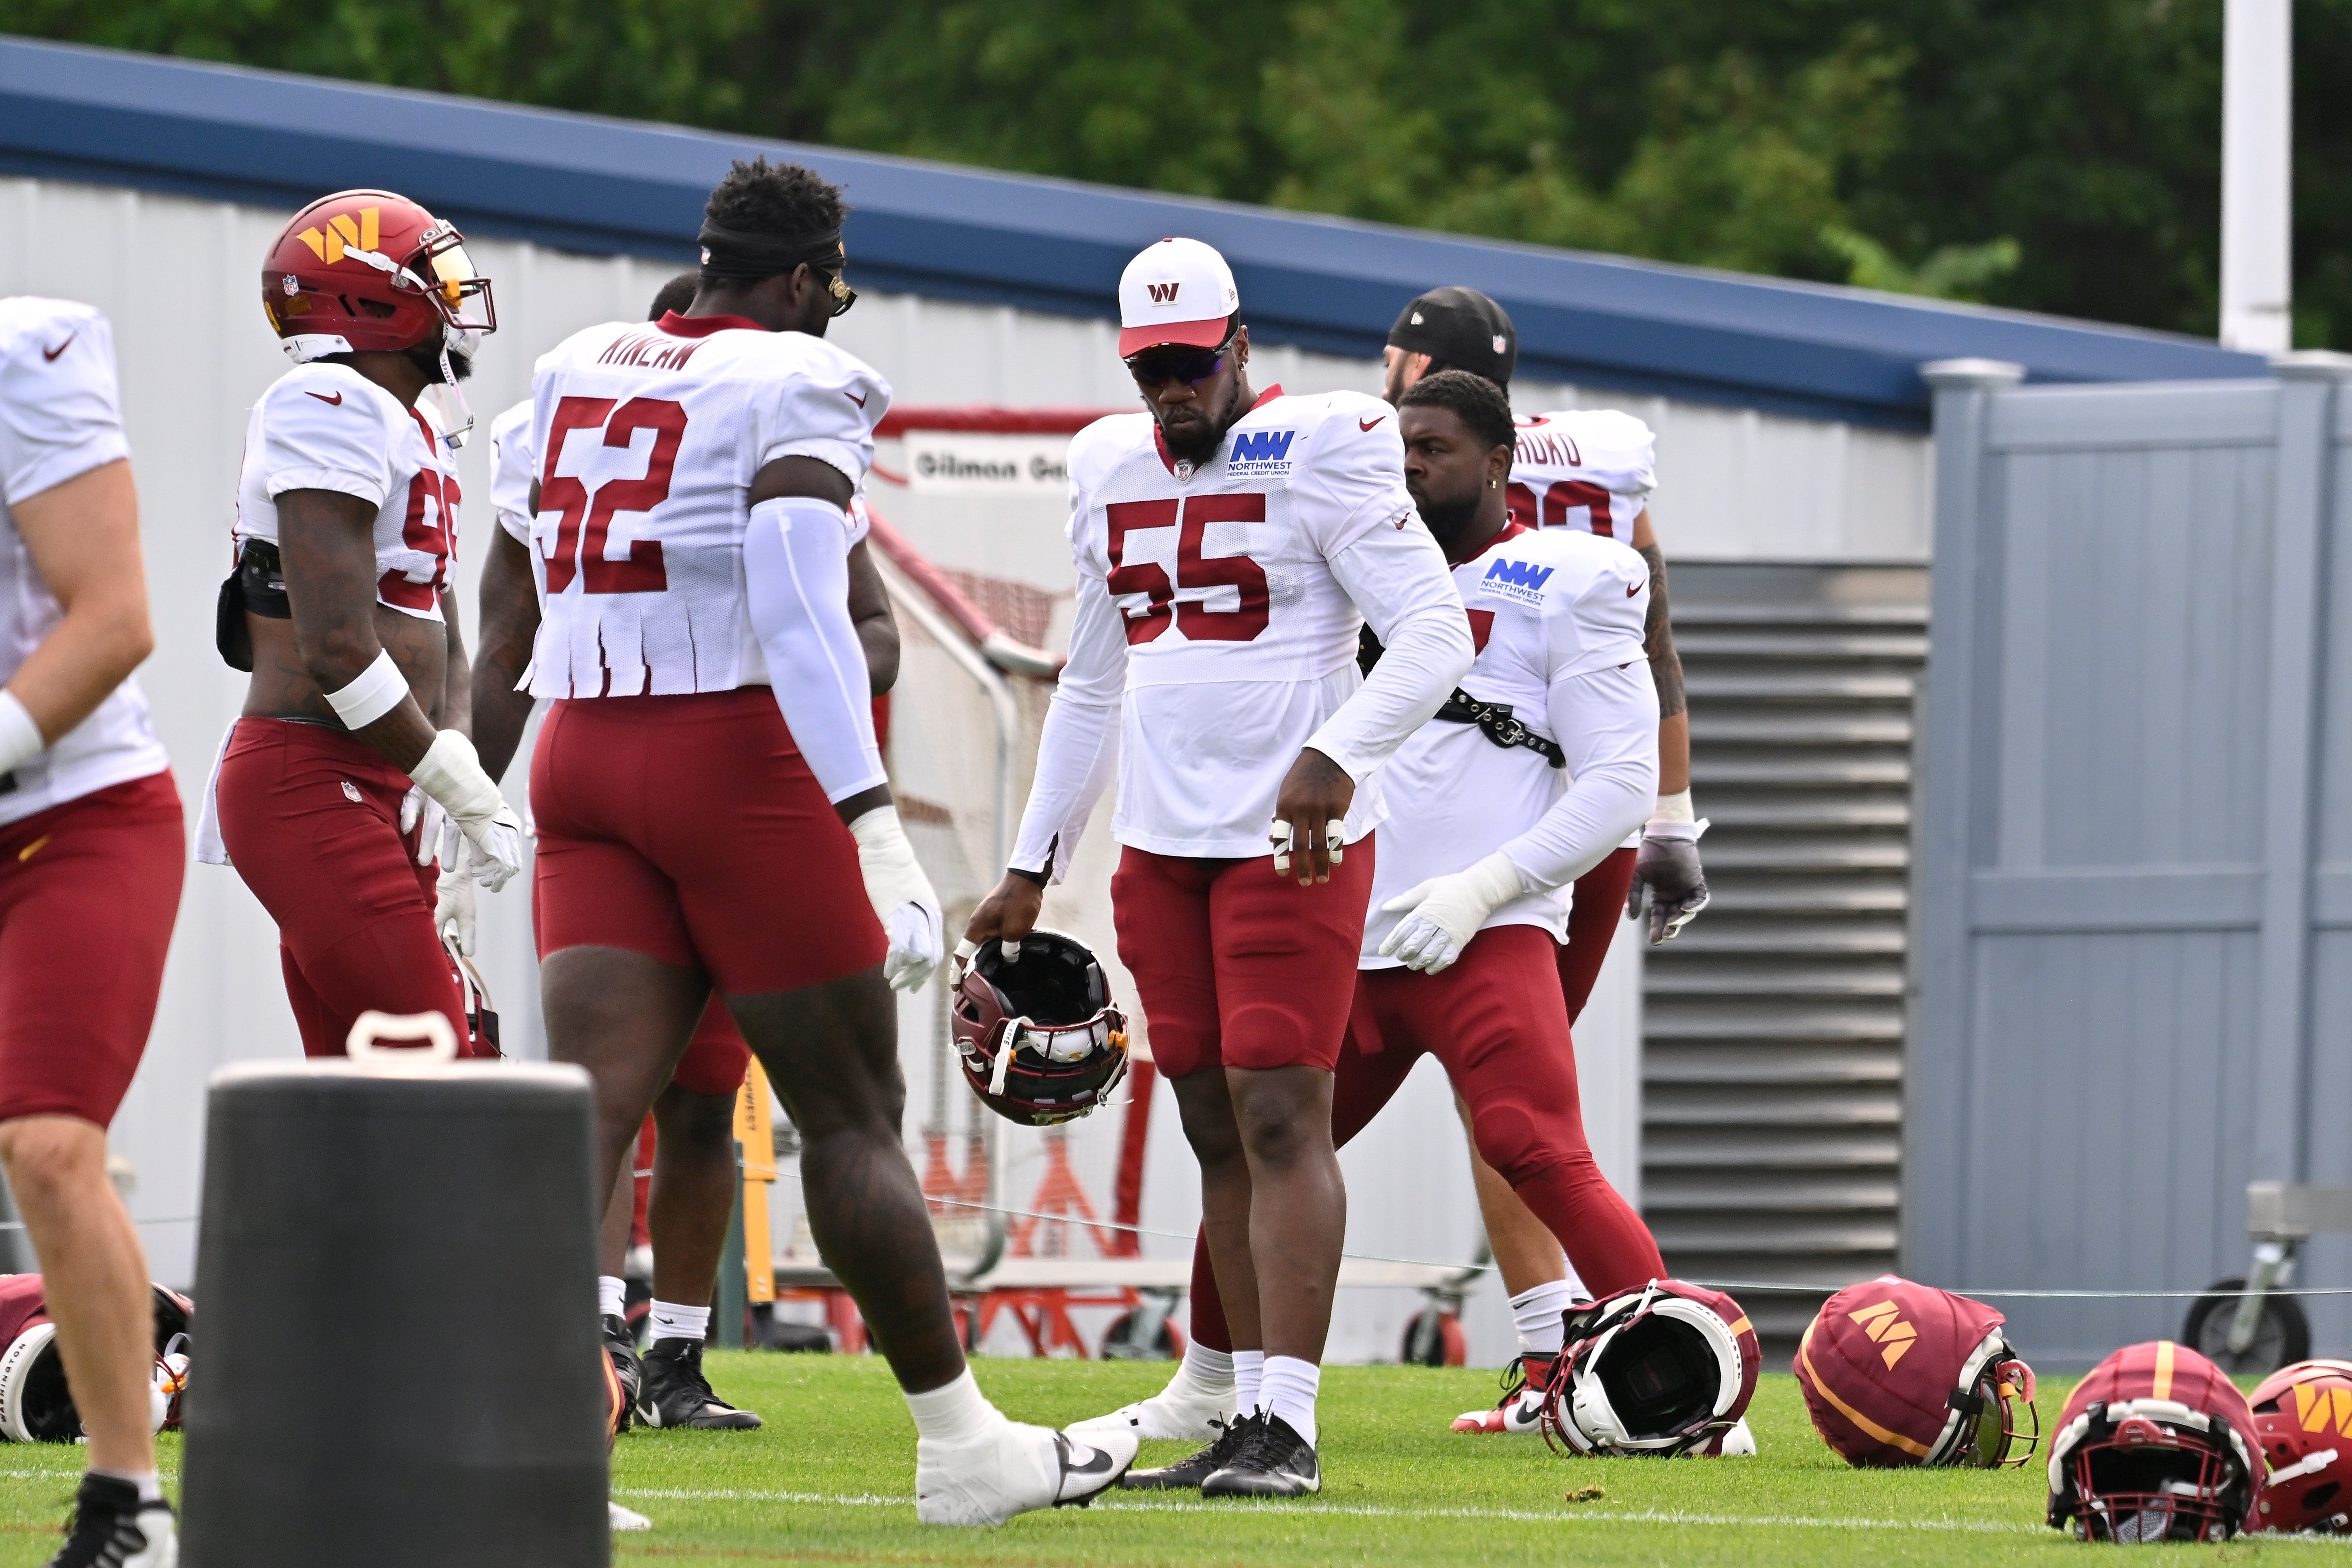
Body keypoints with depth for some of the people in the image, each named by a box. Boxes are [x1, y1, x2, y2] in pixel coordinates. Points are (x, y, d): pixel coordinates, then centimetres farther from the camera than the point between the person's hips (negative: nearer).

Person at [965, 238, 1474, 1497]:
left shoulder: (1321, 453, -8)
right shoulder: (1111, 472, 13)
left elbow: (1434, 636, -15)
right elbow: (1092, 687, 23)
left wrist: (1337, 754, -32)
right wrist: (1030, 870, 22)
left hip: (1293, 834, -6)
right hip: (1160, 846, 6)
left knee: (1281, 1116, -13)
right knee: (1216, 1128, 5)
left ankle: (1288, 1424, -16)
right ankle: (1250, 1407, 8)